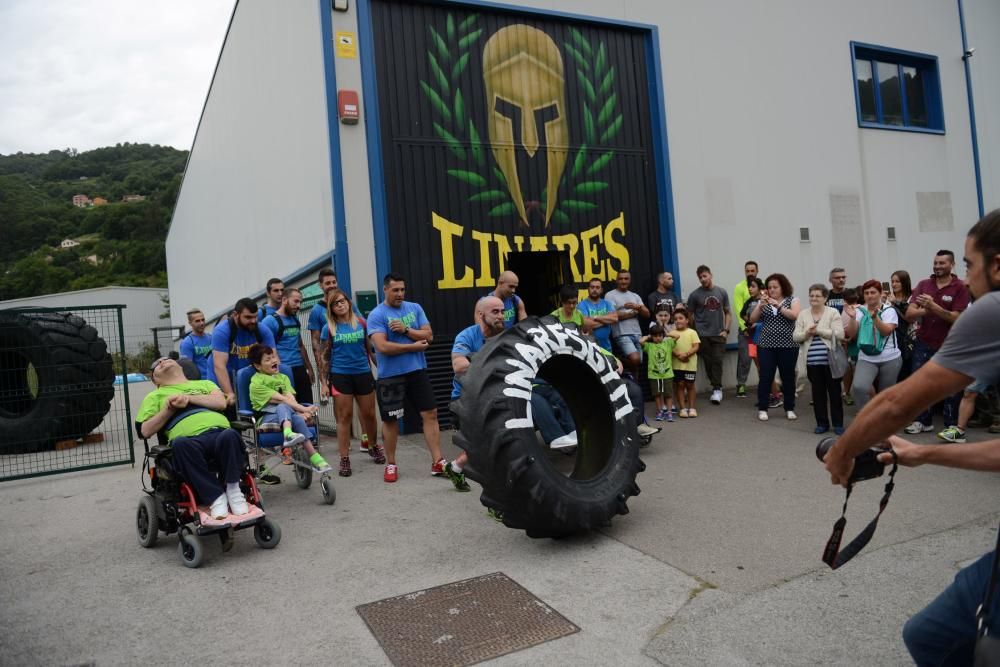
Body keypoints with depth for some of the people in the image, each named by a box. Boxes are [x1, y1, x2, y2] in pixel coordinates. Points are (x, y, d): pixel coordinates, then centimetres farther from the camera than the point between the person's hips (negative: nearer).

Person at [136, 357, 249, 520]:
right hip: (191, 440, 0)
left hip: (220, 432, 1)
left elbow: (221, 403, 13)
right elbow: (146, 431, 18)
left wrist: (188, 398, 5)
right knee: (180, 444, -38)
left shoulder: (204, 383, 33)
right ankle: (216, 497, -30)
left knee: (229, 435, -37)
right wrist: (168, 410, 6)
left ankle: (232, 489, -21)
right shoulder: (155, 396, 31)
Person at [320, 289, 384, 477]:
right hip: (340, 376, -2)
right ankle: (344, 459, 9)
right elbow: (323, 357, 2)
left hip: (363, 373, 2)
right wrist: (324, 382, -2)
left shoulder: (361, 323, 2)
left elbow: (370, 348, 10)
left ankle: (374, 446, 35)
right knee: (344, 417, 1)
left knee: (369, 414, 11)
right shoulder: (329, 328, -1)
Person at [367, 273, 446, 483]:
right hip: (390, 376, -3)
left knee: (430, 413, 1)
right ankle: (391, 464, 22)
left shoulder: (415, 308, 7)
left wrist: (406, 330, -15)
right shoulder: (376, 315, -7)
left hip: (417, 371, 4)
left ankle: (437, 462, 7)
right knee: (390, 419, 6)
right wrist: (414, 346, -10)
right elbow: (382, 347, -17)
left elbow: (428, 335, 0)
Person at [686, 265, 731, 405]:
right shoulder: (695, 295, -1)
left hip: (719, 334, 1)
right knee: (708, 362, 3)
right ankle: (717, 388, 15)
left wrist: (726, 330, 0)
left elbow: (728, 313, 11)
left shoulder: (721, 292, 6)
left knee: (717, 360, -6)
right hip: (703, 335, -1)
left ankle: (717, 389, 0)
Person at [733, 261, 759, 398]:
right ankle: (741, 385, 6)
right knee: (744, 358, -1)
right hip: (745, 328, -2)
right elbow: (739, 310, -7)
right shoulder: (739, 287, -2)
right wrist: (744, 328, -13)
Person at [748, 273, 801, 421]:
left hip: (788, 346, -1)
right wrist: (760, 306, -13)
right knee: (765, 377, -2)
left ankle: (789, 409, 17)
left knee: (788, 377, 5)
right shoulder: (763, 301, 10)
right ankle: (762, 409, 6)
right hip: (766, 346, 1)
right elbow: (752, 320, 2)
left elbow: (795, 316, -14)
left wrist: (778, 305, -20)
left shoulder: (792, 300, 3)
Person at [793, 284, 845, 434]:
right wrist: (806, 333, -14)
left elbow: (839, 334, -11)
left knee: (834, 392, 4)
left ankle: (838, 424, 14)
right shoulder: (803, 314, 9)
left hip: (830, 360, -3)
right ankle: (822, 423, 18)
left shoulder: (833, 313, 0)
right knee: (818, 392, 9)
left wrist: (819, 331, -15)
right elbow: (795, 336, 6)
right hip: (812, 361, 3)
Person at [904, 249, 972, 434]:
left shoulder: (960, 287, -7)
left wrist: (933, 306, -26)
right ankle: (923, 421, 17)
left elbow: (955, 318, -15)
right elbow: (909, 314, -5)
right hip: (924, 344, 3)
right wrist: (924, 310, -25)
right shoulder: (923, 285, 2)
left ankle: (951, 425, 16)